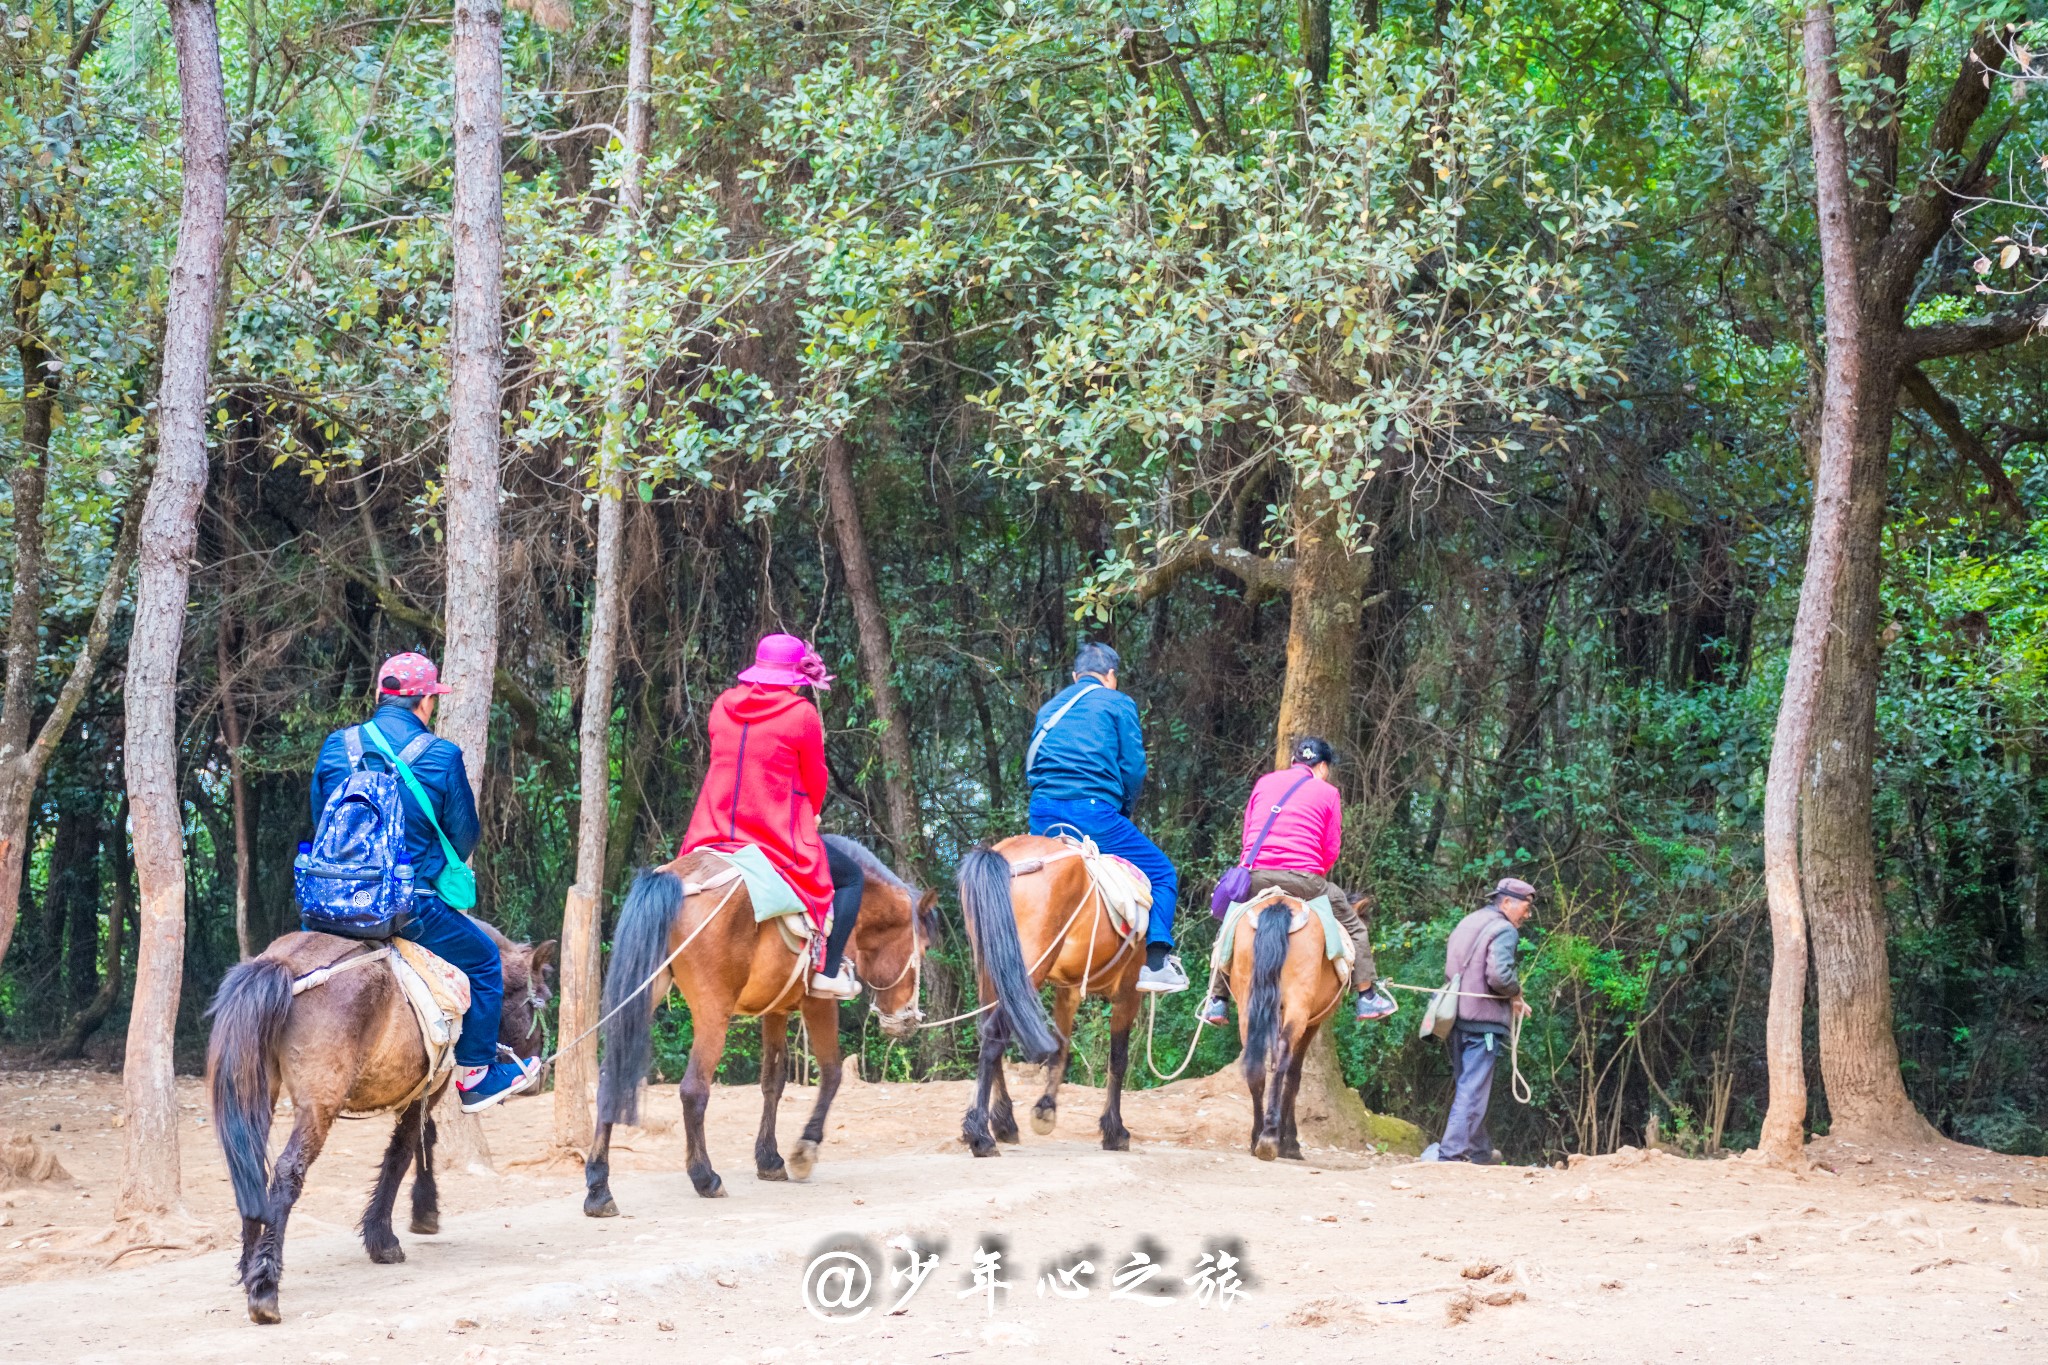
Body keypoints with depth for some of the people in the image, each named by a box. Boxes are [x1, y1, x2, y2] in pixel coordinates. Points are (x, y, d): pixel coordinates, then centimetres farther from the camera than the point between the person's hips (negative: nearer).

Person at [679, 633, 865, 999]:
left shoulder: (722, 706, 6)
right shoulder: (802, 715, -9)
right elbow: (815, 781, 0)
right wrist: (809, 817, 23)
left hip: (715, 836, 5)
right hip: (780, 841, -5)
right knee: (850, 876, 16)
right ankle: (829, 972, 2)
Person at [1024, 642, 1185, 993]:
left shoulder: (1048, 709, 24)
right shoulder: (1118, 704, 7)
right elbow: (1133, 768, 1)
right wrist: (1122, 815, 16)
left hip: (1043, 817, 5)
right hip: (1093, 813, -5)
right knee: (1161, 874, 6)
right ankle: (1156, 962, -8)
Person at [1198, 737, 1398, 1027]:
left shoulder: (1264, 782, 17)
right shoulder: (1327, 792, 9)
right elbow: (1331, 851, 7)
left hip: (1255, 874, 3)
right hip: (1302, 879, -3)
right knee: (1353, 926, 15)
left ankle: (1216, 1000, 23)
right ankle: (1367, 997, 13)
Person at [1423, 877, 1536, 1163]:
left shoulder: (1467, 924, 18)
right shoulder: (1504, 930, -10)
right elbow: (1499, 975, -24)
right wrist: (1516, 993, -2)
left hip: (1457, 1018, 9)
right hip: (1483, 1021, -9)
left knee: (1467, 1087, 17)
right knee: (1473, 1091, -7)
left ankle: (1480, 1152, 27)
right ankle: (1450, 1155, -12)